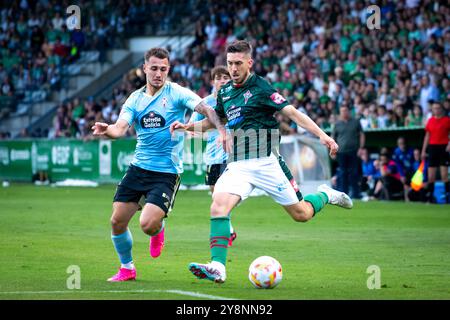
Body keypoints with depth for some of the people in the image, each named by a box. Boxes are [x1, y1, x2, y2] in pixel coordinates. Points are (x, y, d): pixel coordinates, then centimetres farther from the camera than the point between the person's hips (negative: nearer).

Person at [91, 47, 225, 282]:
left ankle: (158, 229, 21)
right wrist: (106, 130, -30)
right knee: (117, 221, 0)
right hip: (138, 167, 4)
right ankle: (127, 269, 22)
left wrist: (222, 130, -35)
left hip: (167, 172, -4)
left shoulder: (176, 93, -6)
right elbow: (120, 128, -6)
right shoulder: (135, 98, 6)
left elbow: (206, 110, -16)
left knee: (147, 225, -18)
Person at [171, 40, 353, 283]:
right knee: (218, 206, -21)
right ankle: (217, 267, -26)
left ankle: (325, 195, 35)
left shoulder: (261, 88, -8)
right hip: (237, 166, 5)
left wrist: (322, 135, -24)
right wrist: (188, 126, 12)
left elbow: (293, 113, -13)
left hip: (265, 163, -4)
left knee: (301, 214, 2)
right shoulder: (225, 92, 11)